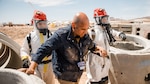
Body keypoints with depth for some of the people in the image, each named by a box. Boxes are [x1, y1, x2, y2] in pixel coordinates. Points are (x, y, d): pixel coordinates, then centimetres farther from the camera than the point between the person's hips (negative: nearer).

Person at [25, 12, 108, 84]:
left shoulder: (85, 36, -6)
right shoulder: (61, 35, -25)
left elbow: (91, 46, 15)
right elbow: (43, 50, -24)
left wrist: (98, 48, -6)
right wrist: (32, 66, -31)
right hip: (65, 75, -6)